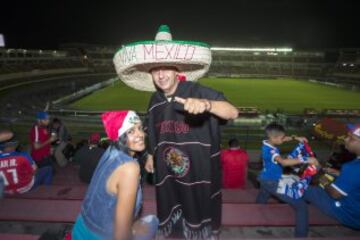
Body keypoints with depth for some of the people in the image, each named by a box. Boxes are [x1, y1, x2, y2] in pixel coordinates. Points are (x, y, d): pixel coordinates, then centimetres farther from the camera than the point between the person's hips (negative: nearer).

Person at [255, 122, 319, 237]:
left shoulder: (266, 143, -1)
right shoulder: (271, 151, -29)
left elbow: (284, 139, 15)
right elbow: (284, 162, -46)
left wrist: (295, 138, 1)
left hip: (265, 180, 10)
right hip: (272, 183, -10)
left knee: (260, 202, 32)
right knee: (301, 206, -6)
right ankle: (301, 235, -3)